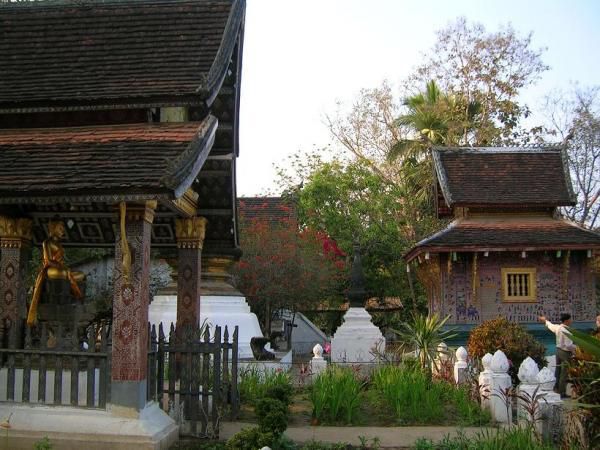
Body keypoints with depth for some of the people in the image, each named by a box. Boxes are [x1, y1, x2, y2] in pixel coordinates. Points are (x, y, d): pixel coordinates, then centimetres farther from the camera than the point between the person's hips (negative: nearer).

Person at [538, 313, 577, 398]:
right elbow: (568, 345, -26)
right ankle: (562, 393, 5)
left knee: (558, 371, 20)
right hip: (566, 353, -8)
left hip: (559, 350, 8)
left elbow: (550, 325, 23)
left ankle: (557, 388, 33)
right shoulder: (566, 331, -24)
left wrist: (545, 321, 43)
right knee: (564, 373, 0)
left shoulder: (557, 327, 0)